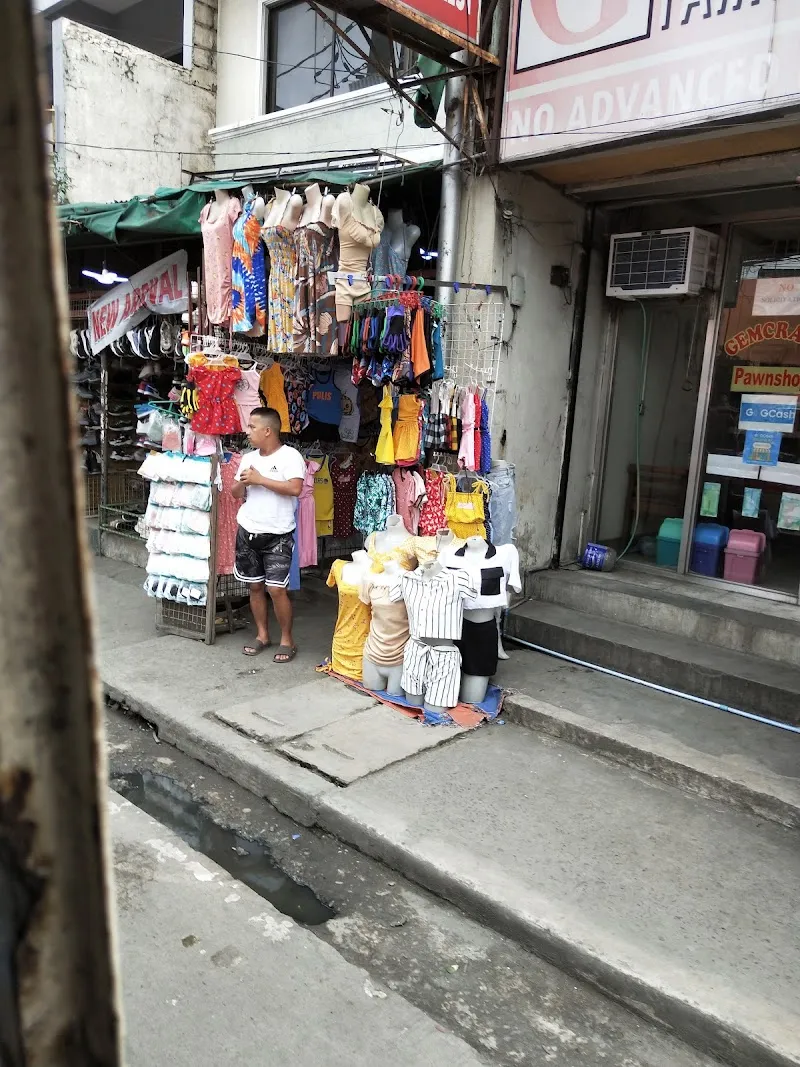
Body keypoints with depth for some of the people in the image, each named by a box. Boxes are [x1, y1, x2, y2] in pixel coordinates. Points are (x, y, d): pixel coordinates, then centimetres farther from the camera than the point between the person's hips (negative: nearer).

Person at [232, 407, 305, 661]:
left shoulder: (290, 456, -10)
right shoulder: (248, 458, 10)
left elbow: (295, 488, -25)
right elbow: (236, 494, 16)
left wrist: (259, 479, -19)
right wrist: (243, 483, -8)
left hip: (278, 535, -6)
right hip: (248, 532, 6)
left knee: (276, 589, -8)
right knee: (255, 586, 12)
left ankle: (287, 640, 9)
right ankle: (262, 635, 27)